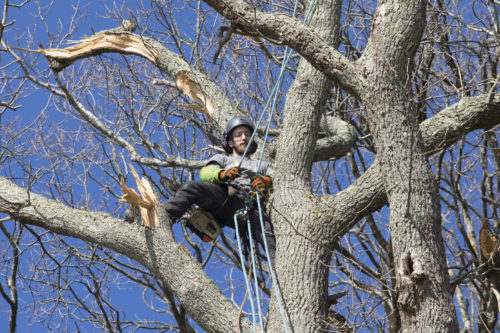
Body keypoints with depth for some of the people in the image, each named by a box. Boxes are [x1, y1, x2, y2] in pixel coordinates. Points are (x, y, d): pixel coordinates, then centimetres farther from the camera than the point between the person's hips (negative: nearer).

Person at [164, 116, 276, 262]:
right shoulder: (222, 158, 36)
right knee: (193, 187, -30)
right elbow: (205, 173, 13)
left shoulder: (263, 166, 40)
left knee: (267, 232, -31)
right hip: (223, 195, 0)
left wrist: (267, 181, -8)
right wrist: (223, 174, -11)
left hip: (248, 206, 0)